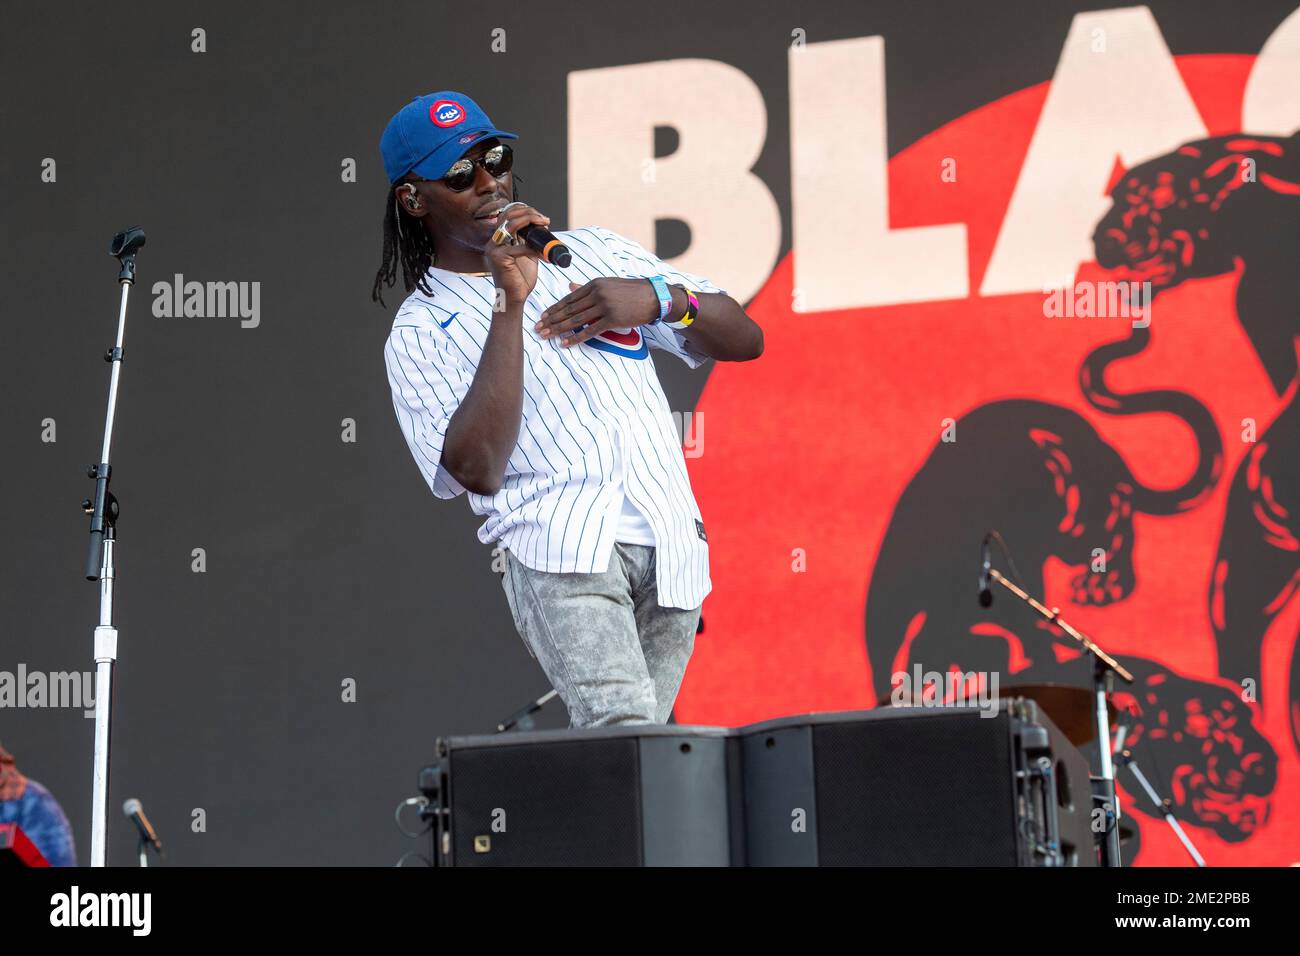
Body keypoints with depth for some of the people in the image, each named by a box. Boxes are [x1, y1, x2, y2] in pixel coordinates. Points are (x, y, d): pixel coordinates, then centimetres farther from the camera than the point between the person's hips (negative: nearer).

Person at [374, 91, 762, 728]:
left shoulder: (596, 251, 23)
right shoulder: (418, 332, 10)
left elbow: (744, 338, 19)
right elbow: (477, 470, -9)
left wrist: (657, 298, -2)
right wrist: (509, 304, -8)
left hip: (670, 544, 4)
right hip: (559, 550, -4)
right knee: (626, 733, -27)